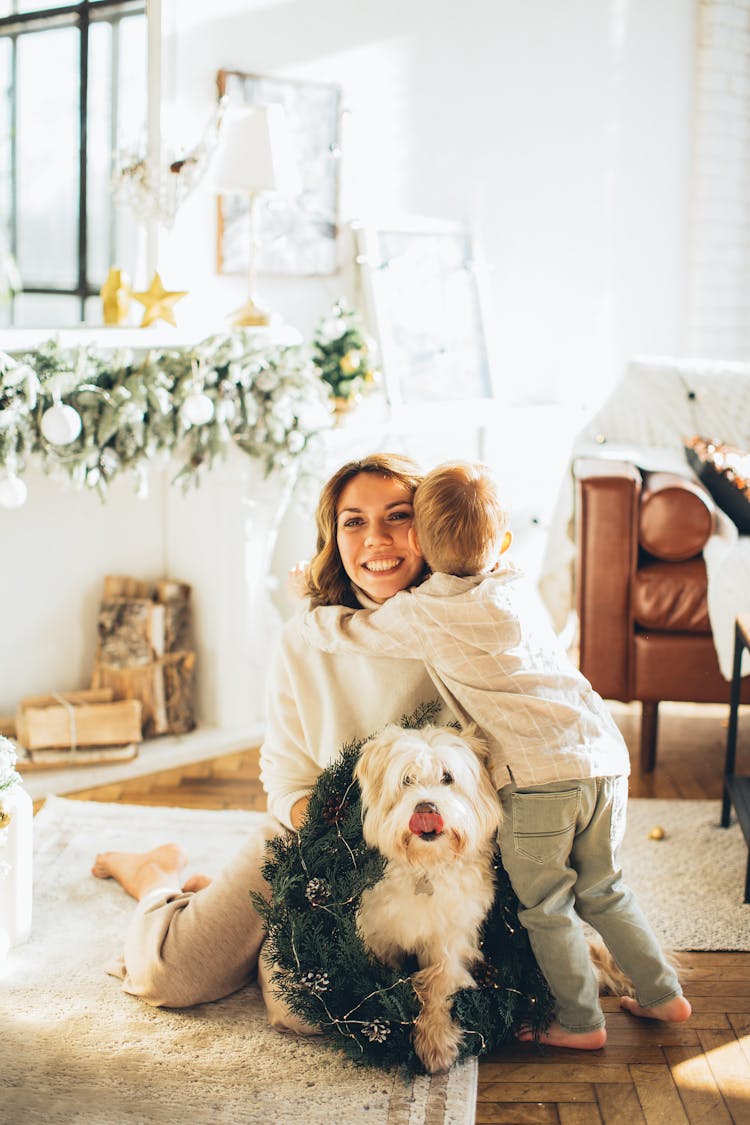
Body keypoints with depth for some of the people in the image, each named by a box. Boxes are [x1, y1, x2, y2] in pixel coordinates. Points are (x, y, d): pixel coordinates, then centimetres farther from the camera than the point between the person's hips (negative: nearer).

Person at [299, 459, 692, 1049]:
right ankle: (663, 993, 31)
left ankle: (581, 1022, 21)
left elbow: (342, 632, 9)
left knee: (544, 905, 11)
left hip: (541, 775, -7)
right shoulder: (516, 592, 17)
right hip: (606, 756, 7)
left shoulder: (422, 613, -2)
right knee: (602, 891, 23)